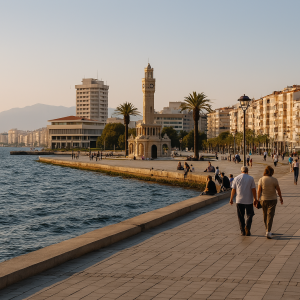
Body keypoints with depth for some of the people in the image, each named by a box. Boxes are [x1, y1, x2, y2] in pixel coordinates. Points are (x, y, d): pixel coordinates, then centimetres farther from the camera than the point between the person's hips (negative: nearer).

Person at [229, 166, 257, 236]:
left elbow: (233, 190, 2)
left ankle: (242, 231, 6)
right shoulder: (251, 178, -3)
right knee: (249, 215, 11)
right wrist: (255, 199, 0)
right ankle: (247, 226, -12)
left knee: (241, 216, 9)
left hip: (239, 201, 1)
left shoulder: (236, 178, 2)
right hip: (249, 201, -1)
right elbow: (253, 189, -6)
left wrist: (231, 199, 10)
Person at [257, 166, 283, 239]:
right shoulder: (274, 180, -10)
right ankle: (268, 232, -16)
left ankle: (267, 230, 29)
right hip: (272, 199, -2)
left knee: (265, 215, 17)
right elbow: (278, 190, -3)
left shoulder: (261, 180, -8)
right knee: (270, 215, -4)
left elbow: (259, 190, -10)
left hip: (263, 199, 2)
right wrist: (281, 198, 12)